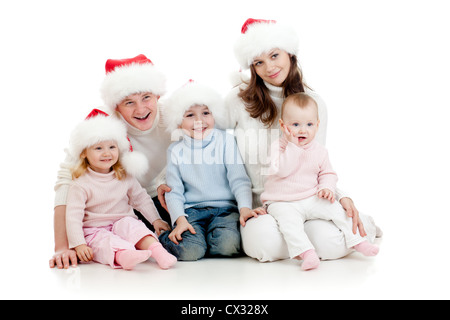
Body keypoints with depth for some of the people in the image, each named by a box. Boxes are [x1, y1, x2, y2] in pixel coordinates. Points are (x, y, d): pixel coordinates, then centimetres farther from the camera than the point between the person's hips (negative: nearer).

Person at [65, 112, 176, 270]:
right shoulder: (81, 185, -8)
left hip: (122, 223, 3)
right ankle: (124, 256, -65)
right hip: (95, 231, -3)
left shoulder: (125, 177, 7)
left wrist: (155, 219, 12)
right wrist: (78, 244, -22)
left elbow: (141, 198, 19)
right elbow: (73, 217, -12)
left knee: (129, 223, -28)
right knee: (105, 240, -33)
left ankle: (157, 251, -50)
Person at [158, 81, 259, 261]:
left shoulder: (226, 141, 7)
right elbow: (174, 191, 6)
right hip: (191, 210, 0)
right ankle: (164, 239, 5)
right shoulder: (175, 151, 9)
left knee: (227, 244, -31)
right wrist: (180, 219, -11)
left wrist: (245, 208, -15)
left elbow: (239, 179, 2)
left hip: (224, 207, 0)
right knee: (189, 251, -27)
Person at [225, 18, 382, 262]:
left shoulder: (313, 104, 3)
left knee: (330, 244, -26)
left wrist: (341, 196, -14)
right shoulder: (239, 100, -3)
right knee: (263, 242, -35)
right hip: (256, 203, -1)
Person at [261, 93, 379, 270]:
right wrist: (293, 146, -26)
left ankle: (357, 241, 4)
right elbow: (281, 170, -24)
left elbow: (327, 173, 16)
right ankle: (306, 252, -38)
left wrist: (327, 188, -5)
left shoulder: (319, 151, 6)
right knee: (289, 221, -33)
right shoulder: (278, 146, -8)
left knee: (337, 209, -10)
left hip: (312, 199, 4)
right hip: (283, 203, -4)